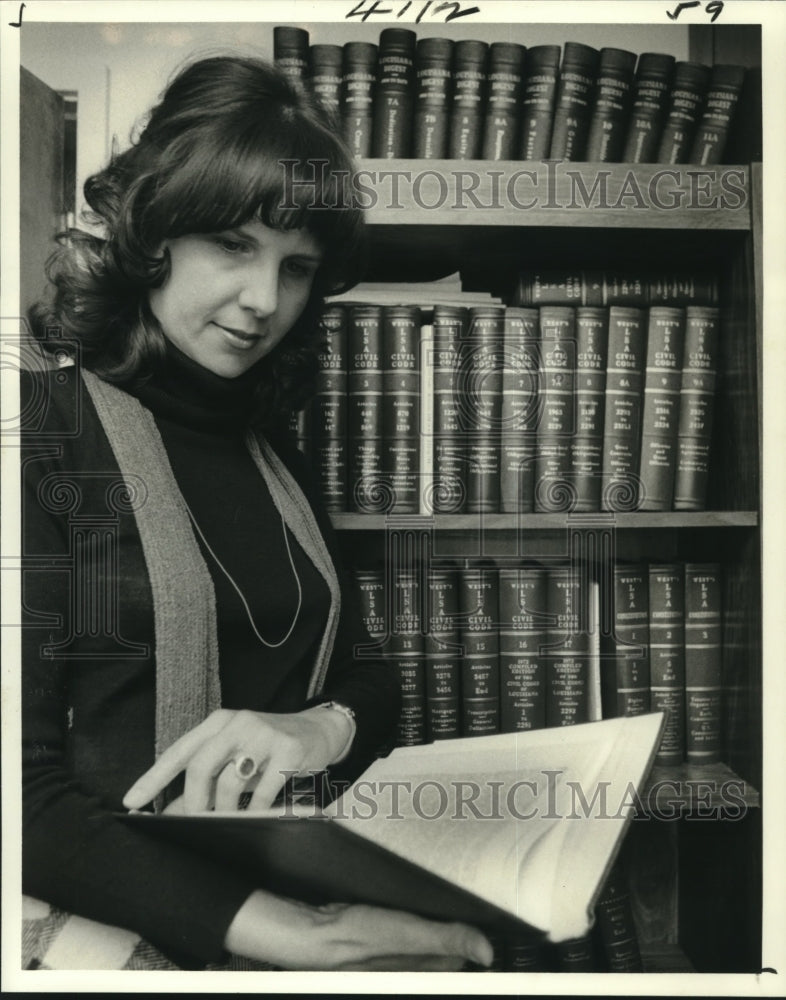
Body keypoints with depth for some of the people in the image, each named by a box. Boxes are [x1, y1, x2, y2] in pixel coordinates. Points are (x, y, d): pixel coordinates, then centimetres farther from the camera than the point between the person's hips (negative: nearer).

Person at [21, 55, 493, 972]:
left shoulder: (274, 455, 10)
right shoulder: (45, 428, -9)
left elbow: (366, 677, 12)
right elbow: (26, 784, -14)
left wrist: (326, 725, -11)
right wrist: (277, 933, -24)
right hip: (124, 927, -5)